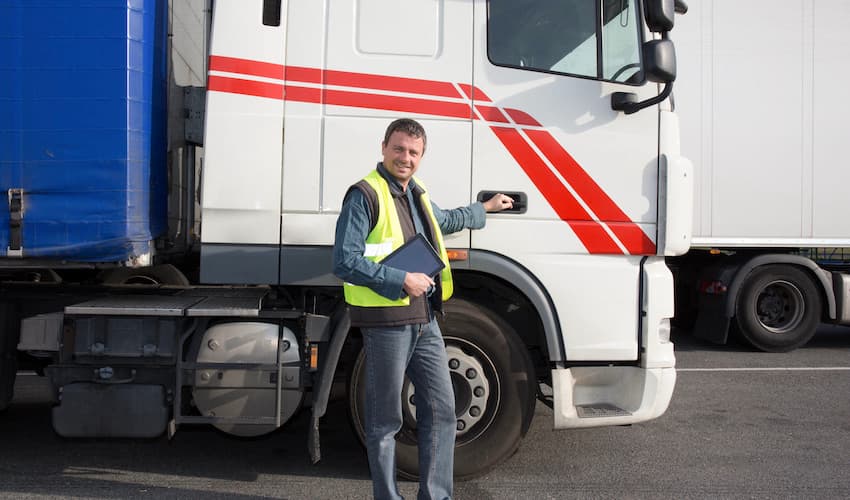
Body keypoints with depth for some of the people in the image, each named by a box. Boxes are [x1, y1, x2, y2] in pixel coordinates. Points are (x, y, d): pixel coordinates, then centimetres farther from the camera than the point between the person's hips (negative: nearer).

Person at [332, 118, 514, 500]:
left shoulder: (416, 194, 16)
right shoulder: (365, 195, -11)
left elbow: (444, 221, 39)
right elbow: (345, 262, -19)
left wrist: (484, 208, 47)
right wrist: (402, 280, -19)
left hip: (424, 320, 8)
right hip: (385, 321, -8)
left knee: (441, 410, 12)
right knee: (386, 421, 4)